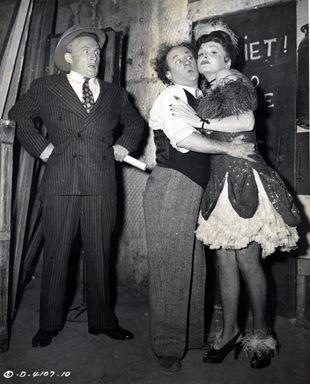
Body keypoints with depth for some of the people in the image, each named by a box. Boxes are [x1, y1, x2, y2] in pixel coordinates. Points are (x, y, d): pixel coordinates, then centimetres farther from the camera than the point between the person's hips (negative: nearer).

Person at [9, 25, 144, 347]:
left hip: (102, 185, 2)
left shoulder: (114, 93, 18)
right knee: (56, 254, 3)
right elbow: (18, 115, 16)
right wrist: (40, 146, 4)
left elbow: (135, 122, 29)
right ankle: (49, 324, 20)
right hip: (60, 182, -1)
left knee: (99, 254, 7)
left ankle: (102, 320, 22)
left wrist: (125, 145, 12)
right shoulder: (45, 88, 11)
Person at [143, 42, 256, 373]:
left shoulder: (200, 99, 22)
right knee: (170, 266, -3)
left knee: (193, 264, 10)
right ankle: (167, 346, 11)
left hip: (194, 190, 8)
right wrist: (228, 147, -11)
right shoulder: (171, 96, -3)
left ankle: (191, 335, 26)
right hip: (171, 186, -8)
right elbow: (184, 138, -17)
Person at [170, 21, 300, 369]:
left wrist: (200, 121, -12)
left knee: (247, 261, -2)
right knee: (224, 261, 8)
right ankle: (229, 332, 20)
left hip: (242, 180, -7)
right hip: (220, 182, 7)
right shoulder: (209, 93, 21)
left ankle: (261, 334, 17)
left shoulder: (235, 82, 1)